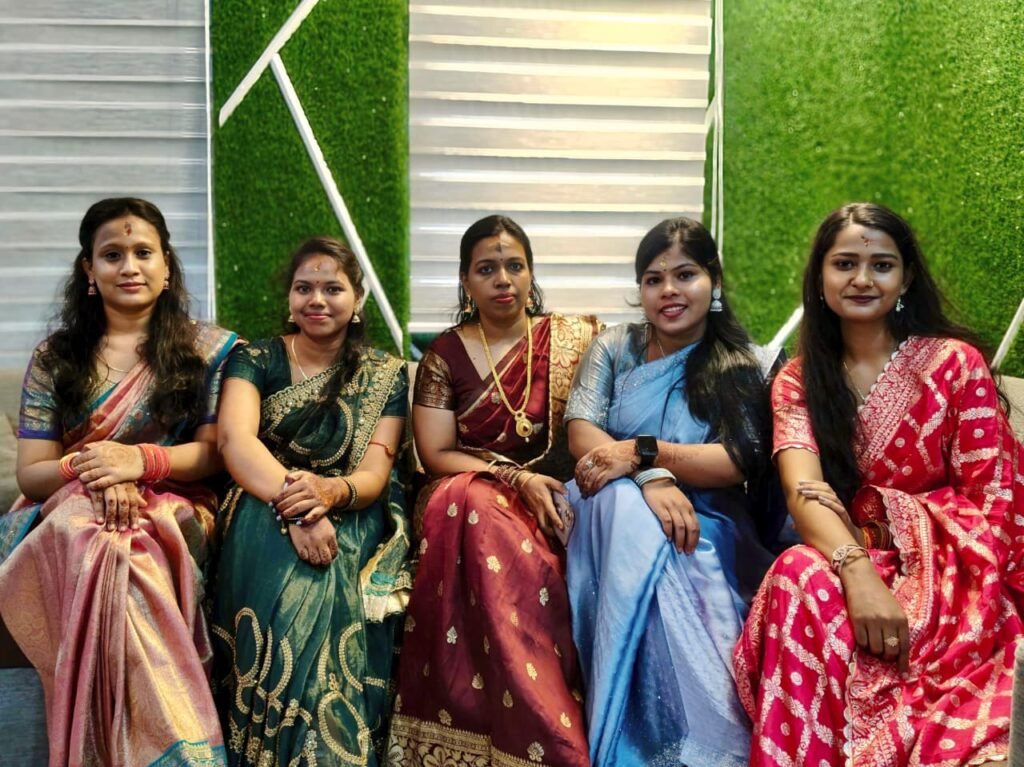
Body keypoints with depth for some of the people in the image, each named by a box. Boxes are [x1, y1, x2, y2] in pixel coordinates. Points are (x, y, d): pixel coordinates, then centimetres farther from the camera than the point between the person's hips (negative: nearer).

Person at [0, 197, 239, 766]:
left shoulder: (208, 349, 11)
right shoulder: (54, 359, 15)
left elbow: (215, 451, 3)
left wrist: (140, 461, -16)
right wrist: (90, 470, -15)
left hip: (171, 512, -1)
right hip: (68, 512, 2)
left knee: (124, 554, -39)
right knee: (91, 541, -37)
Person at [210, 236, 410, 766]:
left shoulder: (386, 375, 9)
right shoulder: (255, 359, 8)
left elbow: (376, 472, -3)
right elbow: (235, 439, -11)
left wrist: (330, 491, -29)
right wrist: (293, 504, -31)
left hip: (350, 518, 0)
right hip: (266, 509, 0)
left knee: (327, 585, -36)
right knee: (280, 567, -36)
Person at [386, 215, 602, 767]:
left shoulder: (573, 338, 8)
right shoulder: (444, 355, 6)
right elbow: (436, 454, 0)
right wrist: (516, 479, -13)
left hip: (556, 503, 0)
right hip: (471, 503, 0)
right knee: (466, 499, -35)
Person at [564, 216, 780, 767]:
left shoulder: (749, 365, 7)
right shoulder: (613, 348, 12)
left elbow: (738, 463, -6)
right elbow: (580, 433, -4)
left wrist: (642, 451, -19)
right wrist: (652, 478, -22)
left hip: (706, 527, -1)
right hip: (617, 516, 2)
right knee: (625, 501, -37)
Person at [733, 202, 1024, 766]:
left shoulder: (955, 362, 2)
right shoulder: (798, 381, 8)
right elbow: (803, 489, -10)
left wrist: (952, 591, -19)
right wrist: (858, 573, -30)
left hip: (950, 565, -2)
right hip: (849, 556, 3)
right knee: (801, 577, -34)